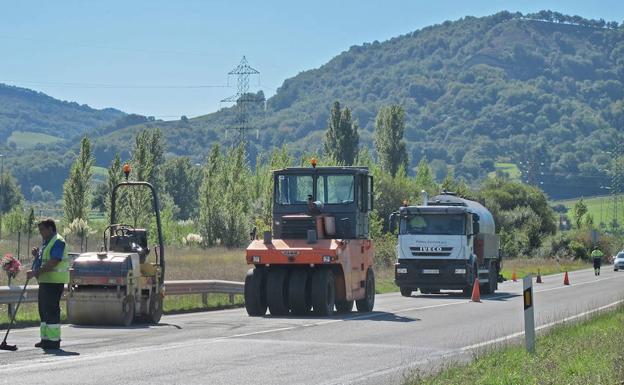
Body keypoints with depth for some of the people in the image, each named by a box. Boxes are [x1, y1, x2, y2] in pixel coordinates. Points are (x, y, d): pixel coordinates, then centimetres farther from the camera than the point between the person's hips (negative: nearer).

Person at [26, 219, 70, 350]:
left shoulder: (58, 242, -13)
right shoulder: (46, 242, 20)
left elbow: (53, 262, -23)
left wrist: (36, 272, -25)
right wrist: (36, 254, 7)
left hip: (55, 281, -10)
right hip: (45, 280, 10)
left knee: (51, 309, -10)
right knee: (43, 309, 12)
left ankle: (54, 340, -9)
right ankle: (46, 339, 18)